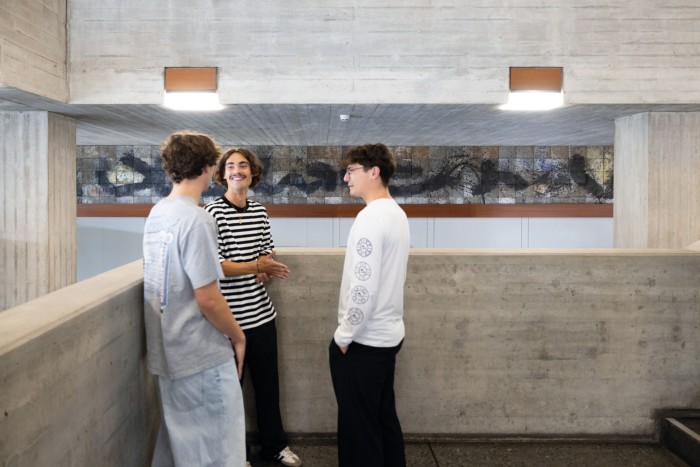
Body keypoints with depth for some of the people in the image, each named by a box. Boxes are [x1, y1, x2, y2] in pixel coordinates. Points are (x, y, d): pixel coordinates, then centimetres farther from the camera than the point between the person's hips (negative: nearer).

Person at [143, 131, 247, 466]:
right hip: (202, 358, -9)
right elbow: (207, 298, -22)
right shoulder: (196, 219, -21)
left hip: (168, 351, 9)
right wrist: (237, 336, -7)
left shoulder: (156, 214, 6)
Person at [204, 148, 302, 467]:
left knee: (268, 382, 17)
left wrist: (265, 269, -4)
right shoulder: (213, 212, -12)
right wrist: (258, 266, -20)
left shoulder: (259, 211, 7)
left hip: (261, 312, 6)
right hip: (230, 317, -6)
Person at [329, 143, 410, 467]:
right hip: (388, 334, 9)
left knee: (358, 425, 5)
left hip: (362, 340, -9)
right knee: (384, 417, 19)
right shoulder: (397, 214, 10)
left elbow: (363, 286, -24)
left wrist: (343, 335, -13)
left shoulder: (370, 217, -20)